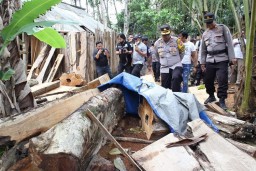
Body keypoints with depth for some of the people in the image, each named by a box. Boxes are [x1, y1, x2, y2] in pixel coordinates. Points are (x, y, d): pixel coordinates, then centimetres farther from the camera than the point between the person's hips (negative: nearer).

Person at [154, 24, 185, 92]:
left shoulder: (176, 41, -7)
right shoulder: (157, 43, 1)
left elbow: (182, 52, 10)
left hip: (176, 66, -3)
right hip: (164, 68, 3)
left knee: (176, 78, -33)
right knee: (165, 87, 5)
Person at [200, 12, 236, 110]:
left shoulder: (223, 28, 2)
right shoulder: (205, 34, 14)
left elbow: (229, 43, -3)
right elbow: (203, 50, 18)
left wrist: (232, 57, -11)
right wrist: (202, 62, 13)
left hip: (222, 59, -4)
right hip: (209, 60, 4)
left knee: (222, 80, -8)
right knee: (208, 80, 9)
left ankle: (222, 100, 2)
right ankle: (211, 96, 31)